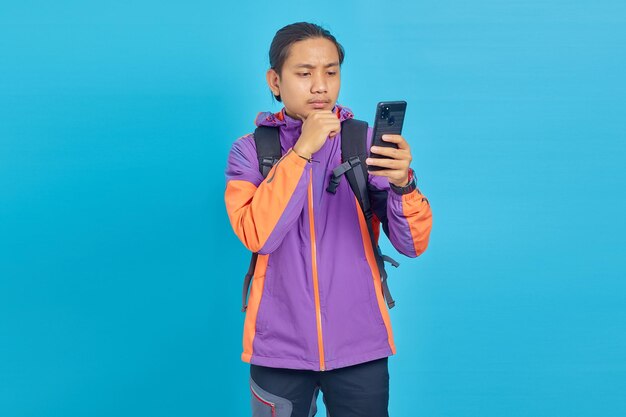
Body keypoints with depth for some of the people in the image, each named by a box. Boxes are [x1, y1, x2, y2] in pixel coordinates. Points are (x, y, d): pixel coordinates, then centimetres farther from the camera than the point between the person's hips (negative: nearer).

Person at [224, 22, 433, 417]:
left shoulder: (368, 143, 0)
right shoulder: (250, 150, -2)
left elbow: (413, 244, -8)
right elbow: (257, 236, -17)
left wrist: (403, 184, -27)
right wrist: (302, 151, -21)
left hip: (360, 346, 1)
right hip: (280, 347, 0)